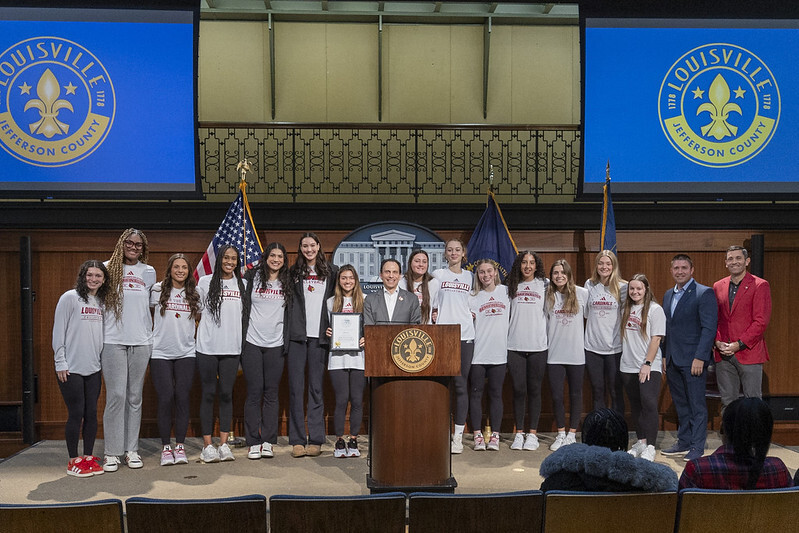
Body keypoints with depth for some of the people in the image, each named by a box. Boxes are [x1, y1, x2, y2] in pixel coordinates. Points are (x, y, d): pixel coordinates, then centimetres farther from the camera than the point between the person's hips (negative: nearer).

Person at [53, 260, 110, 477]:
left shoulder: (102, 302, 11)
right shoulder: (70, 298, -6)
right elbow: (58, 331, -8)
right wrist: (60, 363, -11)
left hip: (93, 369, 5)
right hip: (72, 369, -5)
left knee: (91, 413, 7)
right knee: (76, 414, -2)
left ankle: (88, 457, 17)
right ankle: (73, 461, 9)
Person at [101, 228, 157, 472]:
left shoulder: (149, 272, 12)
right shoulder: (108, 268, 4)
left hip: (141, 342, 3)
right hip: (113, 341, -3)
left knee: (135, 396, 6)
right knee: (116, 395, -7)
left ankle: (131, 449, 13)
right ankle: (112, 451, 1)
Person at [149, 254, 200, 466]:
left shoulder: (194, 294, 8)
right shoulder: (157, 290, 2)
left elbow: (199, 318, 20)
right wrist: (153, 333, 6)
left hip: (186, 353, 2)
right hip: (160, 353, -2)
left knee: (182, 398, -2)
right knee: (166, 398, -6)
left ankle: (180, 446, 8)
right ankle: (166, 447, 6)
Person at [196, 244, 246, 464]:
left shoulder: (242, 285, 10)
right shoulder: (205, 282, 4)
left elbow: (246, 313, 17)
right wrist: (202, 326, 4)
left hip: (232, 347, 2)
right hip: (207, 347, -2)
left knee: (226, 394, 3)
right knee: (208, 394, 1)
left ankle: (223, 444, 8)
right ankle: (207, 445, 6)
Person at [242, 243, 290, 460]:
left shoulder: (287, 283, 9)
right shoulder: (252, 277, 3)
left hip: (275, 345, 2)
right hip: (252, 343, -2)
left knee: (271, 393, 3)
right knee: (254, 391, -1)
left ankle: (268, 442, 9)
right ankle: (253, 443, 5)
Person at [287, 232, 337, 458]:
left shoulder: (331, 272, 11)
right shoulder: (293, 273, 12)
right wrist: (287, 331, 2)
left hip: (319, 337, 0)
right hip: (297, 335, 1)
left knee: (316, 388, 2)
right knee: (296, 387, -1)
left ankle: (315, 440, 6)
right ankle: (297, 440, 4)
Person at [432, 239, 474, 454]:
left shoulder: (469, 276, 15)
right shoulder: (438, 275, 8)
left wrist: (470, 313, 7)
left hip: (465, 334, 2)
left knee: (461, 385, 0)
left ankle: (458, 436, 5)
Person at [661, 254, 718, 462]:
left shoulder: (704, 293, -8)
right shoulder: (668, 295, 15)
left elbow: (709, 328, -14)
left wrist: (699, 358, -19)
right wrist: (664, 356, 11)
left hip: (693, 359, -7)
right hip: (672, 359, 7)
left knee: (697, 404, 0)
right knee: (680, 404, 14)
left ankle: (697, 447, 7)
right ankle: (683, 443, 23)